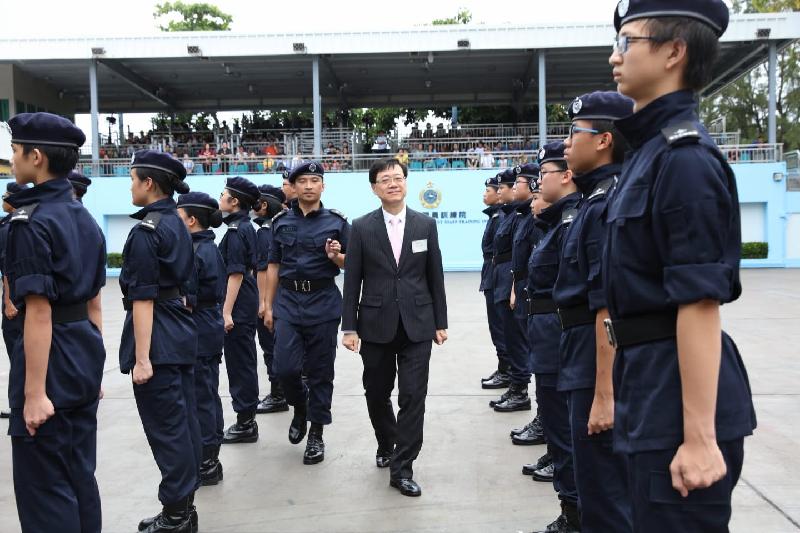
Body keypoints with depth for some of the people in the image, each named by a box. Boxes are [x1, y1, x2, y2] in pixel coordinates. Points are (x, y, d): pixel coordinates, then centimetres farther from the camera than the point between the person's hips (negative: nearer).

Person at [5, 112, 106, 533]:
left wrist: (35, 392, -18)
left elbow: (39, 312, -20)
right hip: (84, 352, 9)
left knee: (43, 487, 4)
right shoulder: (85, 218, 11)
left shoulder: (30, 222, -15)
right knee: (80, 475, 19)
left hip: (50, 356, -9)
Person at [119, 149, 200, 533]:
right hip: (182, 332, 9)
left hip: (157, 336, -9)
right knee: (184, 421, 13)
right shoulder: (177, 224, 12)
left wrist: (141, 357, -18)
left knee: (165, 427, -1)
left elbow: (144, 298, -18)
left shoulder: (146, 230, -14)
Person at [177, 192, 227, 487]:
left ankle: (205, 465, 10)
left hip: (197, 331, -9)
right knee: (209, 394, 15)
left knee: (200, 396, 0)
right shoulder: (211, 248, 11)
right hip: (212, 327, 9)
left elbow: (187, 302, -18)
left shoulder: (192, 252, -17)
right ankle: (210, 461, 26)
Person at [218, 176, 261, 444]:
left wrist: (227, 312, -20)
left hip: (239, 305, -10)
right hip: (247, 303, 10)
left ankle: (245, 423, 8)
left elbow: (236, 274, -20)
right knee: (244, 362, 15)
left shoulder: (236, 230, -15)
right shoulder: (246, 227, 13)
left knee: (240, 362, -1)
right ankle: (246, 420, 24)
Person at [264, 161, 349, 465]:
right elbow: (274, 265, 10)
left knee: (320, 371, 4)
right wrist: (268, 306, 8)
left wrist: (336, 256, -17)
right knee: (284, 367, -6)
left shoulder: (337, 221, 1)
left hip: (323, 302, -1)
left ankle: (316, 434, 18)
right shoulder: (281, 222, 7)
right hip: (288, 301, 2)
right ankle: (300, 409, 26)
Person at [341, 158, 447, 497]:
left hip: (417, 325, 0)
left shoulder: (425, 225, 3)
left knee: (413, 396, -3)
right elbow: (352, 281, -1)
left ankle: (402, 468, 8)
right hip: (376, 325, 0)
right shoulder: (362, 227, 0)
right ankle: (386, 445, 40)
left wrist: (440, 322, 5)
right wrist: (349, 327, -5)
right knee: (377, 394, 13)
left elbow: (435, 277, 6)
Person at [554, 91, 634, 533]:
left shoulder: (608, 205, -18)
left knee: (605, 495, 3)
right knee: (601, 482, 23)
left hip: (604, 362, -10)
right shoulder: (597, 199, 13)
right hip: (590, 353, 10)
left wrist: (604, 393, -23)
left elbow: (610, 308, -23)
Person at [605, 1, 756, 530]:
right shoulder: (652, 148, 12)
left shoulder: (684, 157, -18)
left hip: (684, 389, -10)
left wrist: (699, 437, -21)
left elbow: (700, 304, -22)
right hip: (657, 384, 10)